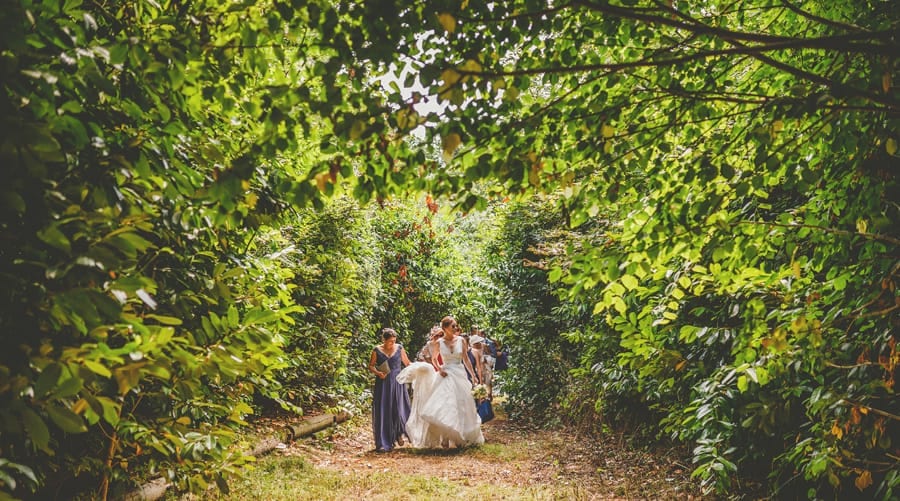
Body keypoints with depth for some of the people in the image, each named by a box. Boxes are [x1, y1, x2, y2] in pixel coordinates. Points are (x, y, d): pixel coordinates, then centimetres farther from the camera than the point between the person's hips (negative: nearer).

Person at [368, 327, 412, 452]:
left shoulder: (399, 348, 5)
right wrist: (378, 372, -12)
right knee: (383, 412, -2)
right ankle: (383, 443, 3)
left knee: (398, 409, -5)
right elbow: (371, 366, 6)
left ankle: (399, 434, 22)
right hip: (383, 384, -1)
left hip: (397, 382, 1)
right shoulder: (377, 350, 0)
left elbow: (407, 363, 14)